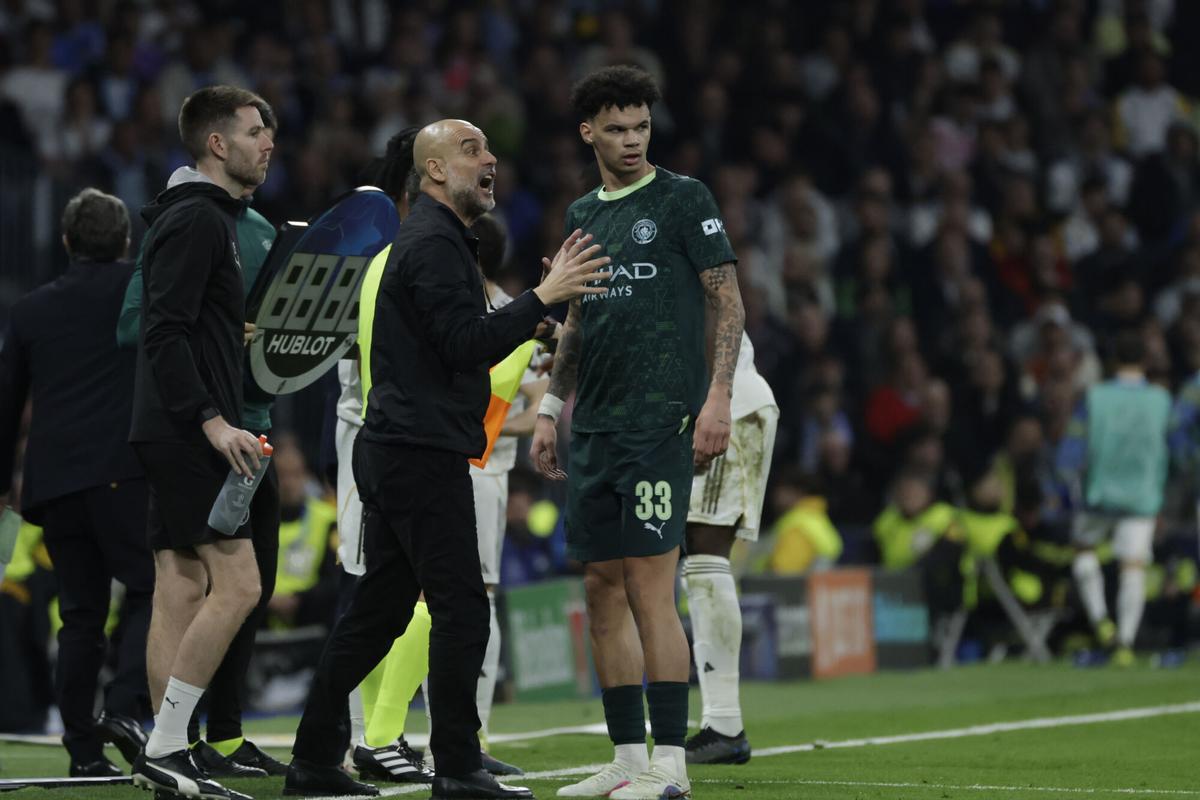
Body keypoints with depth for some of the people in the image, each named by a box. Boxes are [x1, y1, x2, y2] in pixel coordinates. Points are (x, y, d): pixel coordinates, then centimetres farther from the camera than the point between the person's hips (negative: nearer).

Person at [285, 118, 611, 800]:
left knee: (378, 610, 12)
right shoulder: (435, 244, -12)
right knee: (461, 609, -9)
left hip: (394, 454, 11)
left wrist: (521, 324, 17)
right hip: (424, 454, -11)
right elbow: (466, 346, -22)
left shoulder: (437, 239, 21)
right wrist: (542, 298, -23)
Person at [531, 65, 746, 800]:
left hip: (660, 421, -7)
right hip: (595, 428, 7)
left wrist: (718, 398, -14)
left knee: (651, 588, -12)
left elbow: (728, 302, -5)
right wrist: (551, 409, 18)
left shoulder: (683, 199, -1)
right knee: (604, 588, 6)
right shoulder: (583, 215, 17)